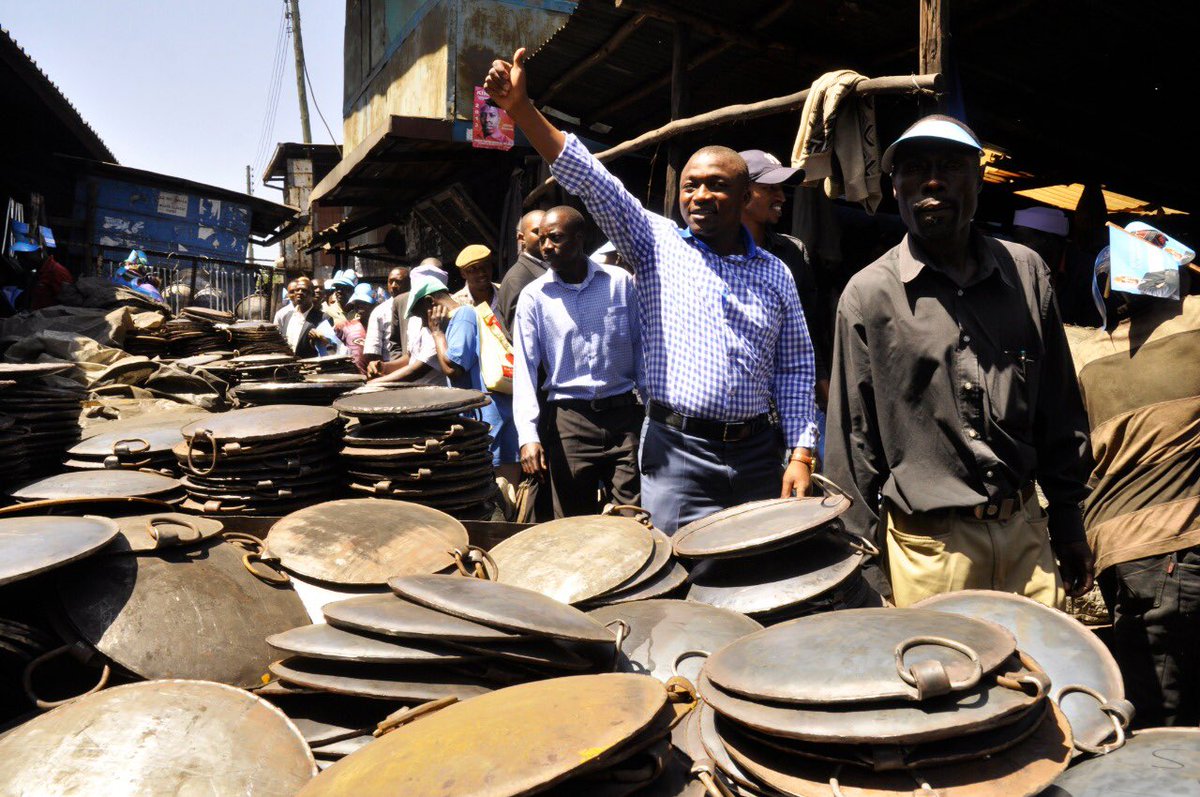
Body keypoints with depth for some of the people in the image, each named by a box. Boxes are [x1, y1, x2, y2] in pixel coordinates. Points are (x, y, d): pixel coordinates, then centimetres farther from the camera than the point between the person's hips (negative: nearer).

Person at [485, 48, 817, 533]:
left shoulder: (775, 273, 9)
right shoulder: (658, 244, 3)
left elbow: (795, 369, 9)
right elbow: (590, 180, -7)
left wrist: (801, 453, 0)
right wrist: (521, 109, -15)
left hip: (758, 454, 3)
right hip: (677, 454, -2)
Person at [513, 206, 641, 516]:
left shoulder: (620, 282, 3)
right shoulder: (534, 296, 1)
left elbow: (642, 347, 8)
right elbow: (525, 367, -4)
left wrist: (654, 410, 4)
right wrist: (528, 435, -14)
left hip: (625, 413, 0)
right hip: (569, 420, 0)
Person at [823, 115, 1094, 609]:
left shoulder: (1025, 272, 4)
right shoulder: (868, 294, -7)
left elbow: (1060, 407, 11)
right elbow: (853, 439, -4)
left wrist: (1068, 521, 12)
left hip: (1026, 533, 4)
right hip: (927, 545, -3)